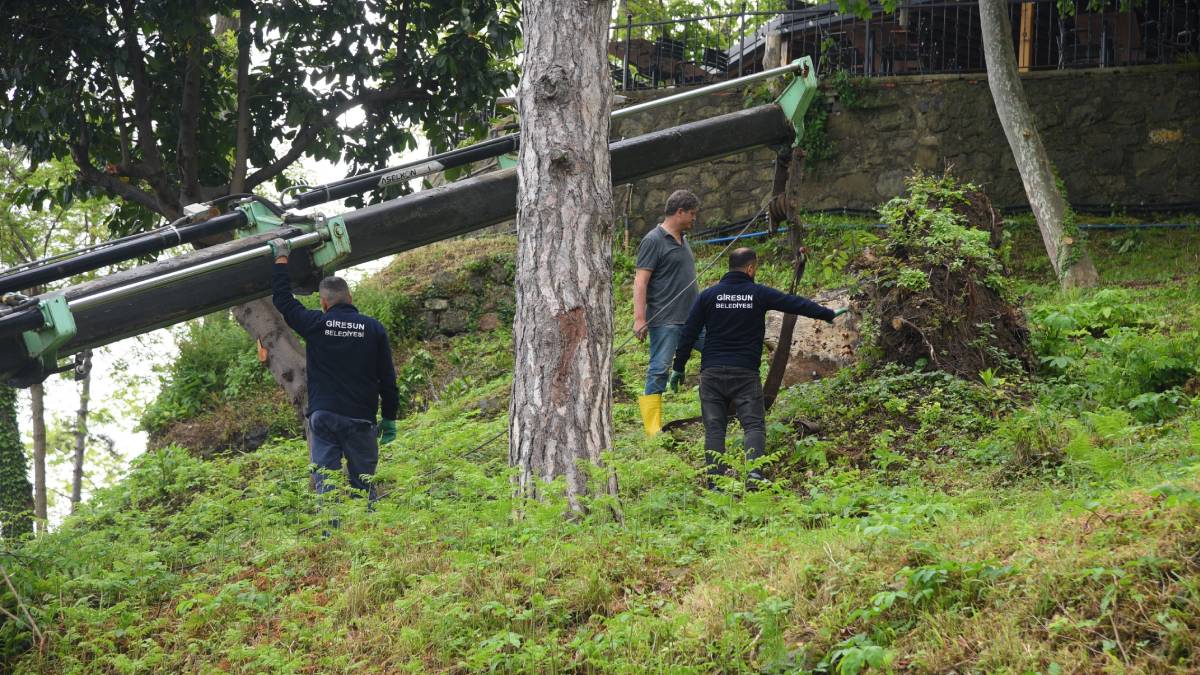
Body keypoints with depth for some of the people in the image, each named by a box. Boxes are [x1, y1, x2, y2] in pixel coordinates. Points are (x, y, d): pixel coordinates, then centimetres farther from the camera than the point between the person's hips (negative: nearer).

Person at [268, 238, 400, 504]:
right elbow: (387, 379, 5)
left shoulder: (316, 325, -1)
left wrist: (281, 259, 23)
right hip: (361, 419, 1)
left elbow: (283, 300, 13)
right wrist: (389, 419, 14)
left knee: (325, 482, 0)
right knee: (362, 482, 8)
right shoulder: (374, 328, 2)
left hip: (323, 416, -1)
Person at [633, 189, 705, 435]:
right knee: (659, 371, -5)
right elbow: (641, 281, -14)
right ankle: (654, 430, -3)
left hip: (693, 318, 9)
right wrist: (639, 318, -21)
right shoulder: (653, 241, -9)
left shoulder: (682, 239, 17)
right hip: (665, 320, -9)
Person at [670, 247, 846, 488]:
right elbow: (795, 304, 10)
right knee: (754, 425, -1)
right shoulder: (760, 294, 0)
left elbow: (688, 334, 4)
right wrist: (829, 314, 22)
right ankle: (753, 469, -23)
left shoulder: (708, 296, 4)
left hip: (712, 373, 2)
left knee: (714, 429, 2)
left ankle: (715, 479, -7)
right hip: (746, 373, -2)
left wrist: (678, 368, 11)